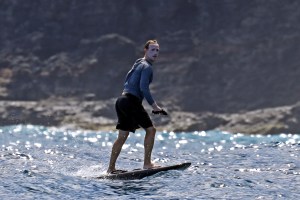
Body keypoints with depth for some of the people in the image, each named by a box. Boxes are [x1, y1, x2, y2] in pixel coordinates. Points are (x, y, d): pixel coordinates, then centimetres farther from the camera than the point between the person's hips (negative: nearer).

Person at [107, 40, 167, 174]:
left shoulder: (138, 64, 23)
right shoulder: (147, 67, -8)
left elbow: (126, 83, 26)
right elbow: (143, 87, -20)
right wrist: (154, 106, -17)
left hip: (122, 101, 10)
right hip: (132, 102, -10)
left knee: (123, 135, 11)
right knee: (150, 129, -5)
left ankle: (111, 168, 12)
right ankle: (147, 163, -8)